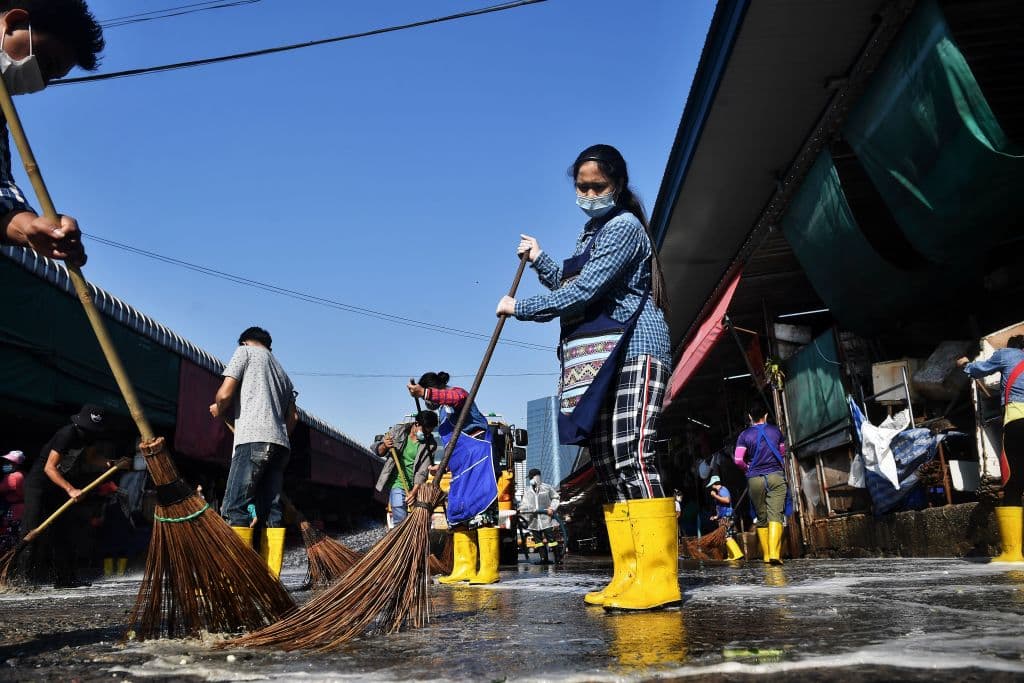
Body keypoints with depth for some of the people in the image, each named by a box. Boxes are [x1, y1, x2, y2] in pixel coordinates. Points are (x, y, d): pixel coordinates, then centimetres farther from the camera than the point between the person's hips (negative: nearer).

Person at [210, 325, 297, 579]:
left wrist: (218, 411, 17)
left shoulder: (245, 351, 10)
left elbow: (225, 394, -2)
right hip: (280, 444, 7)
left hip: (253, 439, -7)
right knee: (271, 510, 4)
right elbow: (293, 417, 22)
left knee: (236, 508, -9)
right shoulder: (282, 371, 29)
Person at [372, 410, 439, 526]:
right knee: (400, 521, -10)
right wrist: (385, 446, -19)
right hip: (397, 483, -1)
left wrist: (414, 491, -22)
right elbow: (377, 450, 4)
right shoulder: (398, 430, -4)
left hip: (416, 486, 1)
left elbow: (423, 471, -11)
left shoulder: (430, 444, -6)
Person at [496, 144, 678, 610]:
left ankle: (658, 580, -20)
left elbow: (584, 293, -15)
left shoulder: (624, 226, -5)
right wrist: (538, 260, 23)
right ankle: (629, 577, 4)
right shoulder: (592, 234, 25)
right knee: (608, 466, 3)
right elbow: (571, 290, 36)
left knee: (633, 457, -19)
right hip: (599, 362, 10)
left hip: (632, 352, -9)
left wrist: (519, 308, -6)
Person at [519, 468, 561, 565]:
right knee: (538, 540, 4)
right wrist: (521, 509, -5)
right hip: (533, 520, 4)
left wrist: (552, 508, -5)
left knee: (551, 538, -7)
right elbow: (525, 503, 15)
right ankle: (544, 558, 10)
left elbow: (555, 498, 10)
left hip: (545, 517, -4)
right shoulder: (527, 490, 12)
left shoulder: (547, 487, 3)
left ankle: (558, 558, -2)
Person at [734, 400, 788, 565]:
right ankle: (774, 553, -23)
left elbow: (738, 460, -9)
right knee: (775, 515, -9)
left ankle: (766, 555, 12)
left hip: (755, 479, 0)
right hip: (776, 476, 0)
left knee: (761, 518, 10)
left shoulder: (744, 435, -1)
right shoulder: (775, 431, 6)